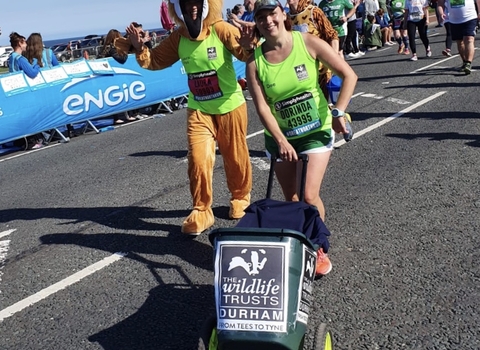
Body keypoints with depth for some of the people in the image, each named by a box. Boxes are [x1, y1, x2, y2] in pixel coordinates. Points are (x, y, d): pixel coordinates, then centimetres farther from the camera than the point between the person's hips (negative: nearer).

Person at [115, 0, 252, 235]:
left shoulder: (220, 30, -15)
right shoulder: (178, 38, -2)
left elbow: (246, 53, -25)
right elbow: (155, 61, 8)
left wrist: (249, 41, -46)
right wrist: (139, 49, -10)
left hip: (230, 107, -2)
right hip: (198, 110, 3)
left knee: (235, 158, 12)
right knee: (199, 160, -5)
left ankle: (241, 198, 38)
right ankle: (202, 211, 11)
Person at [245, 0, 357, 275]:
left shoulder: (308, 43, -12)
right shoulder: (255, 60, -9)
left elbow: (349, 75, -10)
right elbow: (262, 106, -12)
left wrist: (338, 112, -19)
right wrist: (281, 141, -20)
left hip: (316, 132, -2)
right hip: (280, 137, 2)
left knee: (309, 196, -11)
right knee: (291, 199, 8)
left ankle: (319, 249, 13)